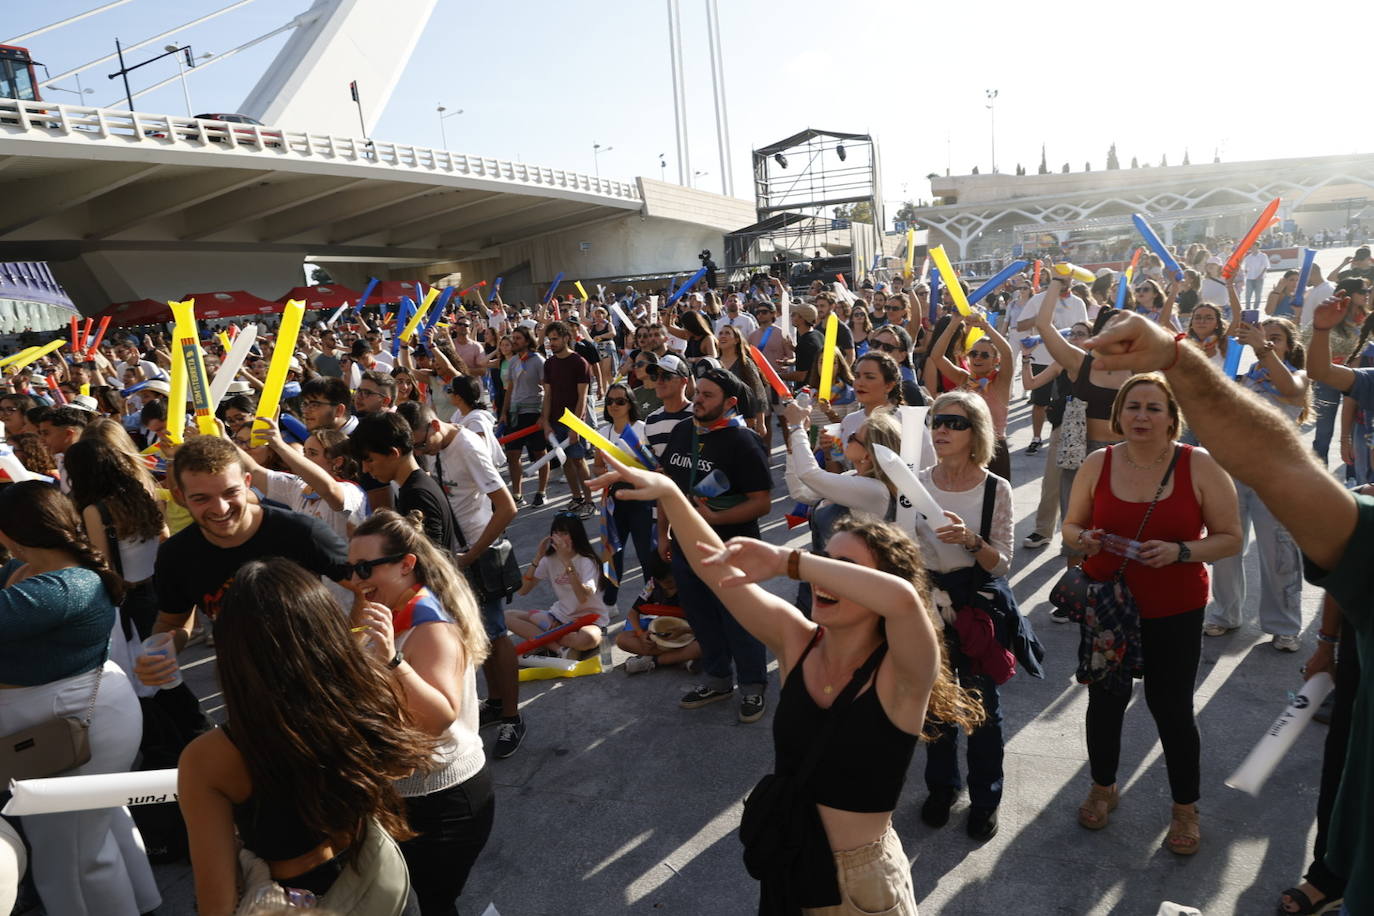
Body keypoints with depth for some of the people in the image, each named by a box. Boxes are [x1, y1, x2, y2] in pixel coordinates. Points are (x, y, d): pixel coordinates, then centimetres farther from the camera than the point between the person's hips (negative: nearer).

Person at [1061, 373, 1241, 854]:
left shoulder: (1200, 467, -10)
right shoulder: (1097, 464, -4)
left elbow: (1230, 538, -6)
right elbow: (1071, 525, 6)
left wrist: (1179, 552, -23)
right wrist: (1084, 539, -16)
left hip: (1174, 610, -2)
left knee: (1171, 706, 7)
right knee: (1105, 698, 14)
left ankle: (1185, 807, 32)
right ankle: (1103, 787, 39)